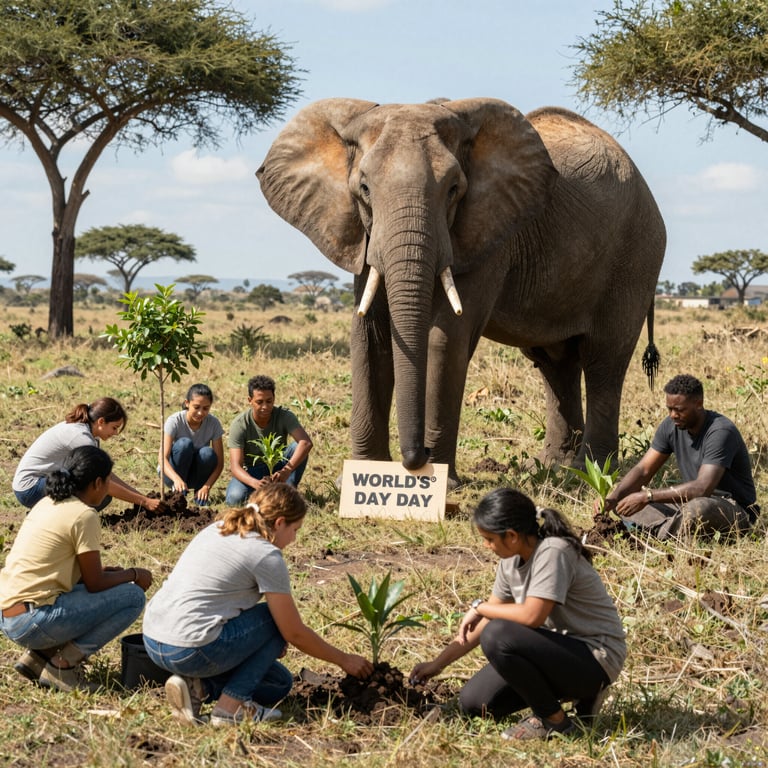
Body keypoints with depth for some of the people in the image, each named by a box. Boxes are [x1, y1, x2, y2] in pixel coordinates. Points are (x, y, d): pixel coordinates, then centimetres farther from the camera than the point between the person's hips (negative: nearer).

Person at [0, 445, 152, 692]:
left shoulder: (47, 504, 14)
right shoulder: (83, 515, -12)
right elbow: (95, 584, -7)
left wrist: (106, 571, 18)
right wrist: (133, 574, 9)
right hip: (33, 622, -9)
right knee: (133, 596, -5)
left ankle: (39, 655, 14)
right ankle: (63, 665, -5)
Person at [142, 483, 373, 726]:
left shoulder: (217, 530, 16)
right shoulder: (267, 555, -7)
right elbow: (295, 633, -1)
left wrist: (270, 644, 28)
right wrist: (344, 660, 13)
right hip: (189, 650, -9)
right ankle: (232, 704, -1)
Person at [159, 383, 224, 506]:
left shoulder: (213, 423, -16)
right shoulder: (175, 421, -22)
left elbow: (219, 463, -15)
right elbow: (163, 457, -31)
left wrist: (206, 487, -33)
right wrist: (177, 479, -51)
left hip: (197, 475, 2)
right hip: (172, 472, -2)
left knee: (207, 453, -30)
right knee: (184, 443, -30)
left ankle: (200, 495, -7)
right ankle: (178, 494, -17)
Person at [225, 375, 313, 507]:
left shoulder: (284, 416, -20)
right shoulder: (240, 424, -22)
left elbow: (306, 442, -36)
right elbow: (235, 466, -29)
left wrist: (286, 471, -53)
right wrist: (255, 483, -51)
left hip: (278, 467, 1)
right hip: (252, 472, -1)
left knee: (298, 447, -28)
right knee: (235, 499, -32)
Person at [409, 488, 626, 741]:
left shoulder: (553, 552, -23)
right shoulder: (511, 559, 4)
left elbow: (532, 615, -32)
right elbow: (487, 619, 11)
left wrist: (479, 606, -16)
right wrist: (437, 664, 9)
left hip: (596, 658, -9)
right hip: (560, 648, 9)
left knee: (497, 636, -29)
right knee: (472, 702, 2)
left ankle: (554, 720, -9)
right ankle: (576, 691, 13)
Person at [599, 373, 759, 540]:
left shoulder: (720, 432, -25)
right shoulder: (671, 426, -2)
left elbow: (702, 488, -34)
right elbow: (643, 470, -1)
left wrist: (647, 496, -36)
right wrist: (613, 497, -22)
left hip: (735, 508, -7)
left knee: (698, 507, -43)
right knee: (624, 500, -4)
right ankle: (665, 529, -26)